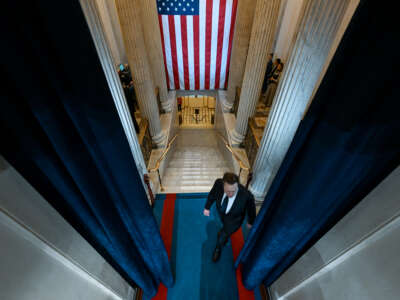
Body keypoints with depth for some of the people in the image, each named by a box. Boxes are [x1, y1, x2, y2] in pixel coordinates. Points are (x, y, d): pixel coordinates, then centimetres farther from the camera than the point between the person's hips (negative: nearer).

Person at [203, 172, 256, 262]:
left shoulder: (246, 196, -43)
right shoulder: (218, 183, -36)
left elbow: (251, 209, -19)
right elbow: (212, 194, -12)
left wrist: (250, 222, 0)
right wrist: (207, 207, 1)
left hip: (234, 220, -3)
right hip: (221, 212, 3)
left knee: (222, 236, 15)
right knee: (225, 225, 33)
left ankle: (218, 248, 51)